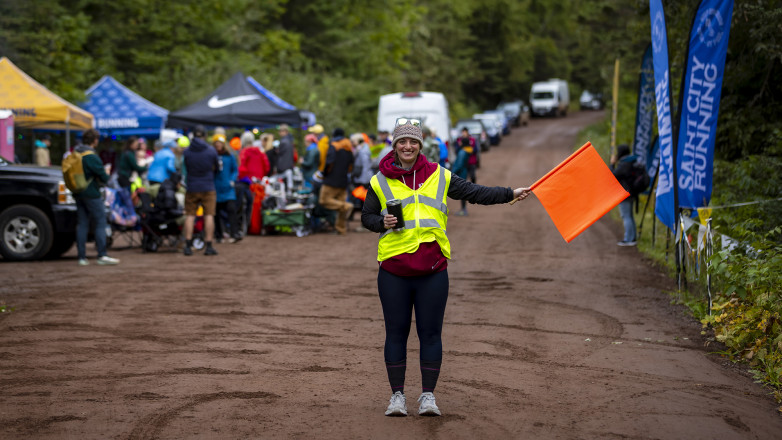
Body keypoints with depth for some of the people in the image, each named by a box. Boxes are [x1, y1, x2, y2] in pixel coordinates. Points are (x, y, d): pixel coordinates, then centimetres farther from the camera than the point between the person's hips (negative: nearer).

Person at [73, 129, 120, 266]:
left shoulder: (74, 153, 8)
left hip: (78, 193, 7)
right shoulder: (91, 156, -16)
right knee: (100, 223, -1)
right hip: (91, 194, -7)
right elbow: (103, 177, -15)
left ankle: (82, 257, 8)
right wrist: (106, 178, 9)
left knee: (82, 224, 9)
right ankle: (102, 256, -5)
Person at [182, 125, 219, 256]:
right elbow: (216, 168, 10)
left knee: (190, 216, 7)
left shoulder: (186, 151, -4)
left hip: (191, 189, 1)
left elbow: (186, 168, 8)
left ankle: (188, 246, 3)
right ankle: (209, 246, 0)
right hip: (208, 189, -1)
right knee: (209, 216, 2)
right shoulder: (211, 151, -5)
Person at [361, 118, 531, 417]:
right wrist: (382, 223, -10)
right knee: (396, 332, 4)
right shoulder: (380, 182, 4)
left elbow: (475, 193, 11)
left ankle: (428, 395, 11)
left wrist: (510, 195, 5)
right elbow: (366, 217, 11)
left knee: (430, 332, 2)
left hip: (432, 269, 1)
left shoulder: (439, 176, 7)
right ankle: (397, 395, 14)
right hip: (394, 270, 0)